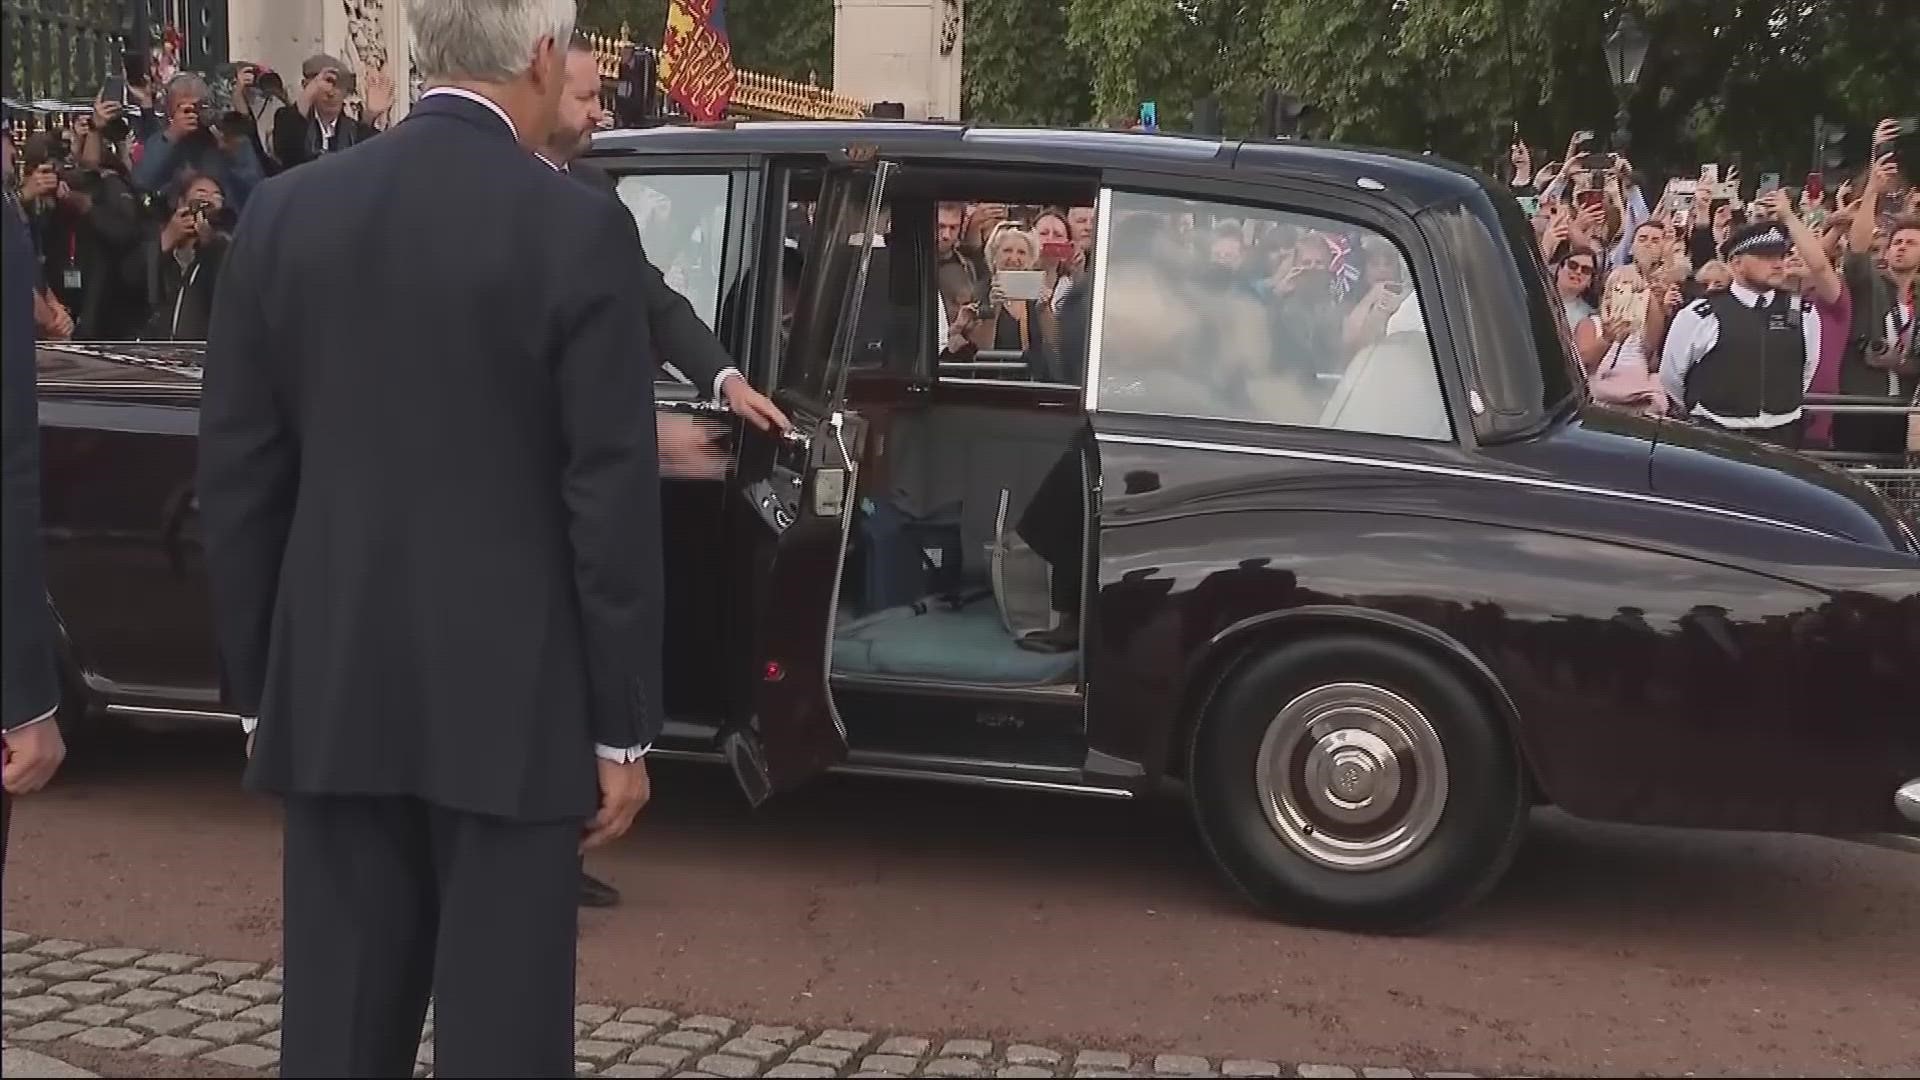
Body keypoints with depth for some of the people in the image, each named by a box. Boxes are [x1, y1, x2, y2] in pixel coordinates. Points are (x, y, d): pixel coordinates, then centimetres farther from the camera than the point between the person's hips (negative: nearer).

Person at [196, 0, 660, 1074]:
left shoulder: (285, 214, 3)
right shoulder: (578, 229, -10)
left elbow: (239, 475, 6)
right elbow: (613, 500, -11)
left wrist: (256, 689, 14)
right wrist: (624, 727, -3)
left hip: (333, 689, 4)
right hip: (512, 697, -4)